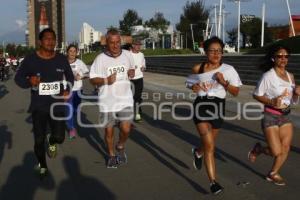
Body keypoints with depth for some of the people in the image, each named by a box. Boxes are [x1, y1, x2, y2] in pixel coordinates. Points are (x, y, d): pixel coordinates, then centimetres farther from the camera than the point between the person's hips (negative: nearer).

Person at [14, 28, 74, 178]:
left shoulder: (62, 59, -1)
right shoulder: (30, 60, -8)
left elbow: (70, 77, 14)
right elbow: (18, 78, -1)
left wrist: (67, 90, -4)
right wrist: (29, 81, -23)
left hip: (57, 105, 1)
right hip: (38, 107, -1)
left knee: (59, 138, -7)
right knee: (39, 140, 3)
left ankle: (51, 141, 33)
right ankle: (42, 166, 30)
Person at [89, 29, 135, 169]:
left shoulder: (127, 55, 1)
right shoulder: (100, 59, -8)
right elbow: (92, 79, -6)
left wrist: (132, 72, -4)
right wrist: (106, 80, -24)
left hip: (125, 99, 1)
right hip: (107, 101, -1)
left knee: (126, 129, -7)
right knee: (109, 131, 10)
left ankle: (120, 147, 25)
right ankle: (111, 155, 33)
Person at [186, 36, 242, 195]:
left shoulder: (228, 69, -2)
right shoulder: (198, 69, 0)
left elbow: (236, 92, -2)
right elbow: (190, 82, 18)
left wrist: (223, 82, -18)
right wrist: (194, 87, -5)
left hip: (218, 106, 2)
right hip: (201, 105, -2)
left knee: (209, 144, 19)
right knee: (210, 145, -13)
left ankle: (198, 152, 56)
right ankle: (213, 182, -5)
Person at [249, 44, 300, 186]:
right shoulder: (268, 76, -13)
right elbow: (256, 95, -7)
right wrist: (271, 102, -22)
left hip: (285, 116, 6)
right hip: (271, 116, -6)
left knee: (285, 149, 5)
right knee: (276, 152, -7)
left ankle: (273, 174, 26)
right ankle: (258, 149, 25)